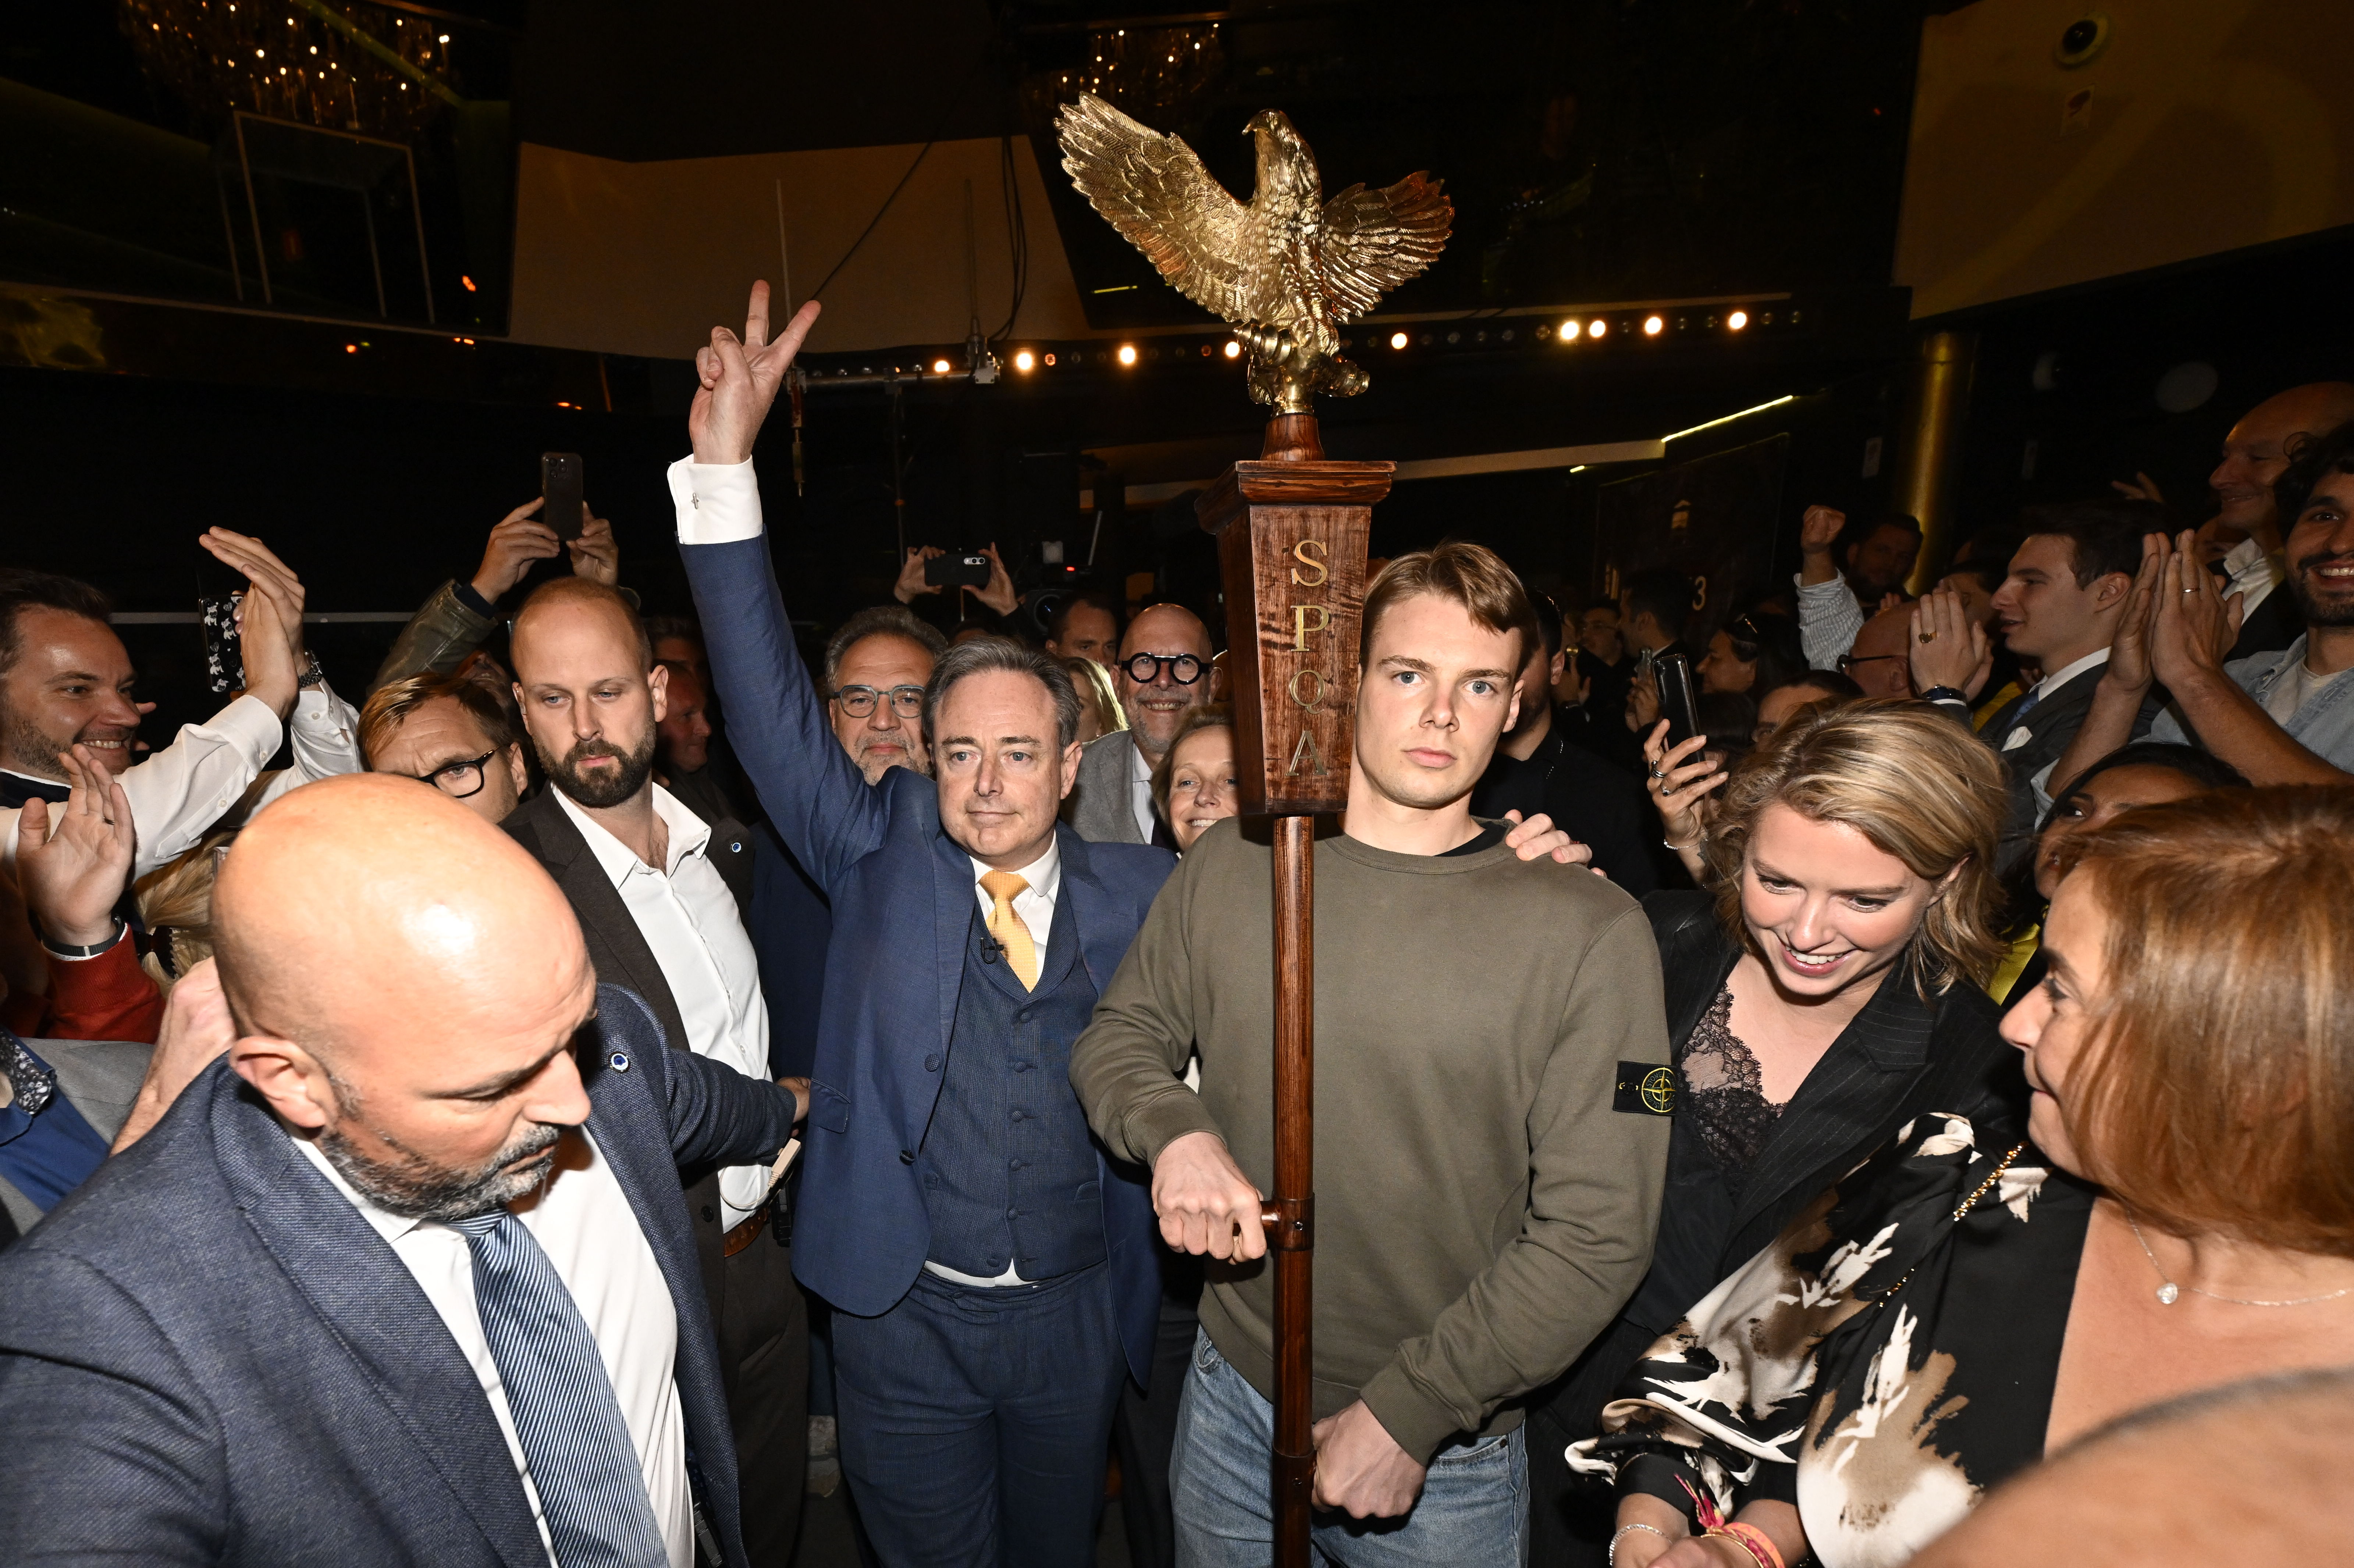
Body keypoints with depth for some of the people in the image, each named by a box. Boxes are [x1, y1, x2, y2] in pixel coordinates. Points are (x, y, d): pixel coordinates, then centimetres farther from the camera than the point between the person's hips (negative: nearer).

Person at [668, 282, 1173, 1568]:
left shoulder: (1141, 893, -6)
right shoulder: (884, 857, -8)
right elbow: (771, 705, -15)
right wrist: (724, 465, -22)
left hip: (1078, 1317, 1)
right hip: (908, 1319, -1)